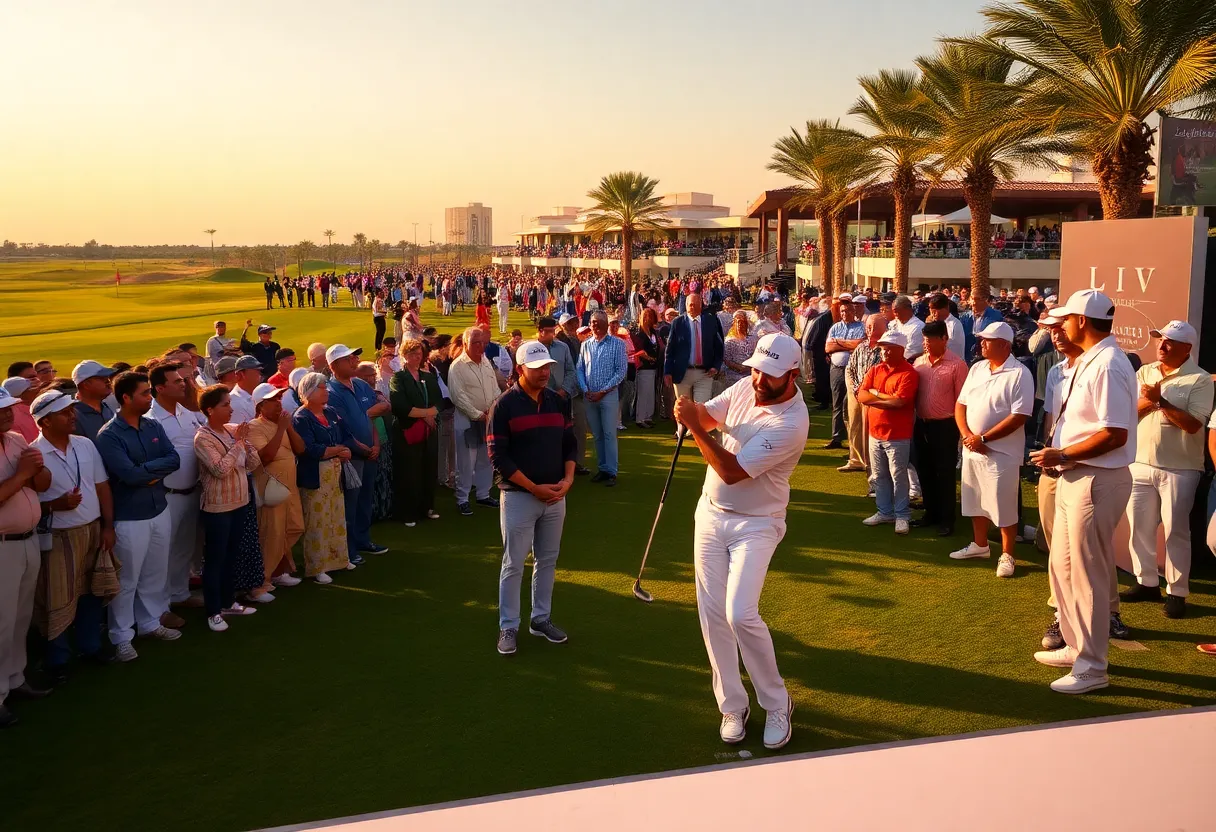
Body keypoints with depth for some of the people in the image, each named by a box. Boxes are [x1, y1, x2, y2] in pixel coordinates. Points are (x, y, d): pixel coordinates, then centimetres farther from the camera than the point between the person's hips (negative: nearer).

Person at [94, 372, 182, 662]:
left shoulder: (154, 427, 4)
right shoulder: (109, 436, -15)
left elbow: (174, 460, -5)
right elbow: (129, 474, -24)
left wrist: (147, 472, -18)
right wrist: (158, 467, -11)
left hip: (160, 510, 6)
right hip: (129, 518, -6)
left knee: (155, 574, 19)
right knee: (127, 581, 5)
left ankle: (150, 622, 36)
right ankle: (121, 637, 18)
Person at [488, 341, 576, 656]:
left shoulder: (558, 401, 5)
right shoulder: (505, 405, -11)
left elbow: (569, 444, 12)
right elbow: (498, 456, -13)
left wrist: (568, 479, -5)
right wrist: (534, 488, -16)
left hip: (556, 496, 5)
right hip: (518, 496, -5)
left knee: (547, 560, 14)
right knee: (513, 564, 2)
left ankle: (540, 618, 28)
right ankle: (508, 626, 13)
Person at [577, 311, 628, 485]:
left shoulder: (617, 344, -2)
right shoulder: (585, 345, 9)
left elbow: (621, 370, -7)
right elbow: (580, 369, 9)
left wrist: (603, 391, -12)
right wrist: (585, 390, -6)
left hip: (608, 395, -4)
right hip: (589, 397, 4)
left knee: (609, 434, -4)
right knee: (596, 435, 9)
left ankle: (611, 472, -1)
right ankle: (602, 468, 17)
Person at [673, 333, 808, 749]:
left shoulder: (790, 424, -25)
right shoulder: (746, 388, -4)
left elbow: (732, 471, -26)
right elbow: (708, 416, 2)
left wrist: (694, 427, -31)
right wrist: (693, 410, -22)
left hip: (755, 524, -6)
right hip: (711, 513, 6)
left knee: (741, 614, -19)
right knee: (712, 614, 6)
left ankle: (776, 703, 4)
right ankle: (733, 706, 20)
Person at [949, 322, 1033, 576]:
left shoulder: (1019, 374, -13)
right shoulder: (976, 369, 8)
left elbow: (1019, 416, -18)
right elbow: (961, 404, 9)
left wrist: (983, 438, -18)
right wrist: (967, 435, -7)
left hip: (1002, 451, -7)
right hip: (972, 449, 7)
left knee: (1004, 507, 0)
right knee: (976, 501, 18)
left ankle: (1007, 556, 12)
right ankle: (980, 545, 33)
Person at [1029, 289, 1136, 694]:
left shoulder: (1107, 365, -20)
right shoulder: (1088, 362, 12)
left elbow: (1115, 434, -25)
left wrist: (1062, 455, -20)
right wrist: (1059, 458, 10)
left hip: (1096, 480, -10)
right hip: (1073, 477, 10)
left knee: (1087, 574, -1)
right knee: (1062, 567, 19)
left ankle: (1091, 667, 11)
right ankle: (1075, 646, 34)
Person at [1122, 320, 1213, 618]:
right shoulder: (1144, 373, 8)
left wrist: (1160, 401, -20)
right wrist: (1147, 401, -15)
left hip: (1179, 469, -5)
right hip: (1140, 464, 5)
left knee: (1175, 531, 1)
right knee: (1139, 527, 10)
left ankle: (1177, 592, 10)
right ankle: (1147, 583, 24)